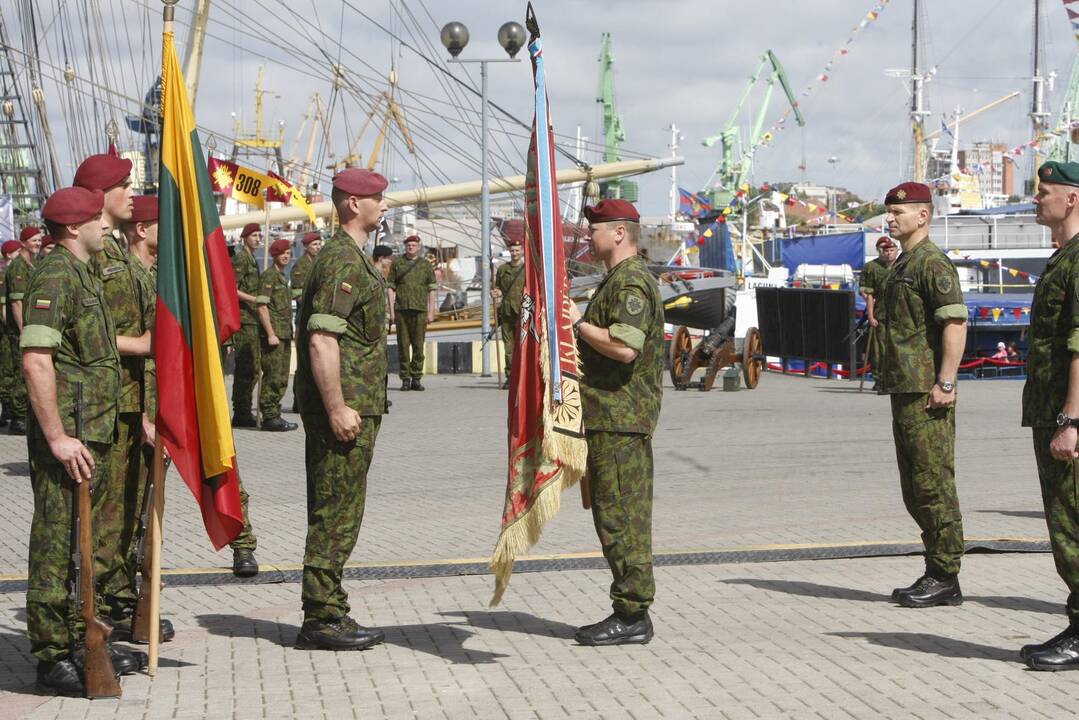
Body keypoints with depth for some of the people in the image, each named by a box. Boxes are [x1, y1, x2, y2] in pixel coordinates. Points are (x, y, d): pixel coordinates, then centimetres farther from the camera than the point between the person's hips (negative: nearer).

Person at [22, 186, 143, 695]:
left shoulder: (84, 276, 17)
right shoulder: (53, 276, -14)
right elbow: (35, 361, -23)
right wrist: (57, 438, -25)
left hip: (94, 436, 10)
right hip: (67, 439, -10)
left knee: (89, 543, 16)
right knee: (57, 548, -5)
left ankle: (85, 641, 26)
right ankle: (53, 659, -1)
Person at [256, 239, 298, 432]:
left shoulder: (282, 277, 19)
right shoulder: (269, 276, -9)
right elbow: (262, 306, -15)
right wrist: (271, 334, -20)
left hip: (284, 334, 9)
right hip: (273, 334, -9)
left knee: (281, 379, 10)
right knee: (273, 377, -9)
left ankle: (274, 416, 15)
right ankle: (270, 417, -7)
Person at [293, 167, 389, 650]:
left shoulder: (354, 258, 19)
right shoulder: (342, 261, -15)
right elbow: (322, 340, -23)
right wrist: (337, 408, -24)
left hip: (355, 407, 11)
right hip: (344, 406, -11)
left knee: (339, 513, 13)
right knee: (335, 513, -6)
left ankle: (330, 614, 20)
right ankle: (320, 619, -2)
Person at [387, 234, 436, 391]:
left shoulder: (426, 265, 10)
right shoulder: (397, 263, 9)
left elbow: (431, 290, 10)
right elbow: (391, 288, 7)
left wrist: (431, 312, 2)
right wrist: (391, 310, -1)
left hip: (420, 310, 0)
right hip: (401, 309, 0)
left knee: (418, 345, -1)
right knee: (403, 345, -1)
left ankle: (416, 379, 5)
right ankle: (405, 379, 3)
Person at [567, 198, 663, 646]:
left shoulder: (631, 281, -14)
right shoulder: (618, 280, 21)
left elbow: (625, 347, -26)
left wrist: (579, 324, -15)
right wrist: (579, 324, 19)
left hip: (621, 419, -11)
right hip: (609, 418, 11)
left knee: (621, 516, -9)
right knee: (613, 514, 12)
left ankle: (632, 616, -6)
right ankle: (630, 612, 16)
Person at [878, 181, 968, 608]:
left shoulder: (933, 263, -11)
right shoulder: (903, 265, 20)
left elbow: (956, 322, -20)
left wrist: (945, 382, -23)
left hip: (926, 394, -10)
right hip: (904, 392, 10)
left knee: (934, 482, -7)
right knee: (915, 489, 12)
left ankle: (944, 578, -3)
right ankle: (937, 575, 17)